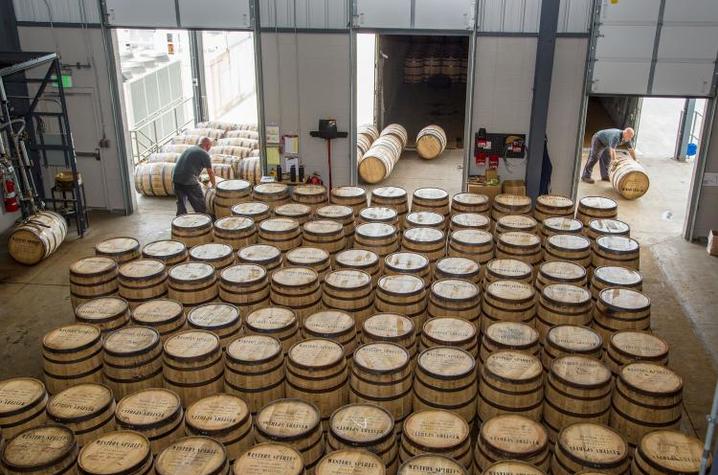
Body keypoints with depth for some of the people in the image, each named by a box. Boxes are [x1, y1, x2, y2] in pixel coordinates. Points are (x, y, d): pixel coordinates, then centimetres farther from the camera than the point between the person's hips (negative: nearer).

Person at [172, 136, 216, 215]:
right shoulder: (204, 154, -1)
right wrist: (213, 185, 18)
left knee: (181, 204, 18)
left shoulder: (190, 149, 21)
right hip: (189, 180, -7)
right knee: (200, 206, 5)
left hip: (176, 178, 7)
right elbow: (210, 172, 3)